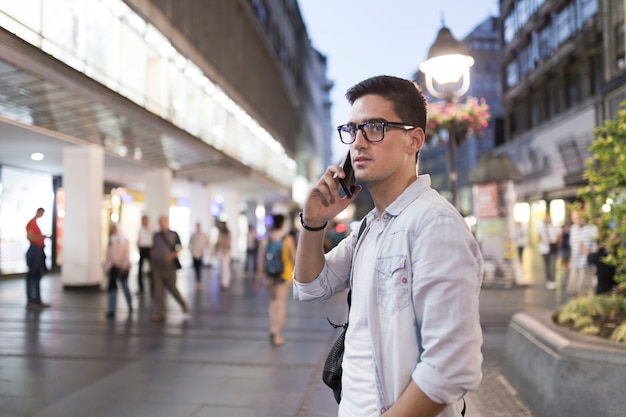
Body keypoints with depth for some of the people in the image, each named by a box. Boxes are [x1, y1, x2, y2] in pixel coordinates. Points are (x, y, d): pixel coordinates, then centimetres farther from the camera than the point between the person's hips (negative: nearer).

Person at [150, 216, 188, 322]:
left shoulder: (174, 235, -1)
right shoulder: (156, 235, 10)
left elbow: (178, 248, -5)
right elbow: (153, 250, 15)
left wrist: (172, 255, -23)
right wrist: (153, 263, 11)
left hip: (169, 267, -3)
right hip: (157, 267, 4)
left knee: (172, 288, 4)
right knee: (158, 291, 1)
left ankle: (183, 304, 28)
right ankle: (160, 313, 7)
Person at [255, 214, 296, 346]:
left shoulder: (266, 240, 0)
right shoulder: (288, 239, -7)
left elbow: (261, 259, -1)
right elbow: (293, 257, -6)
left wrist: (259, 277, 4)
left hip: (270, 275, 3)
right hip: (284, 275, -3)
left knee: (273, 301, 19)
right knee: (281, 304, 1)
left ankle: (273, 330, 13)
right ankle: (277, 335, 0)